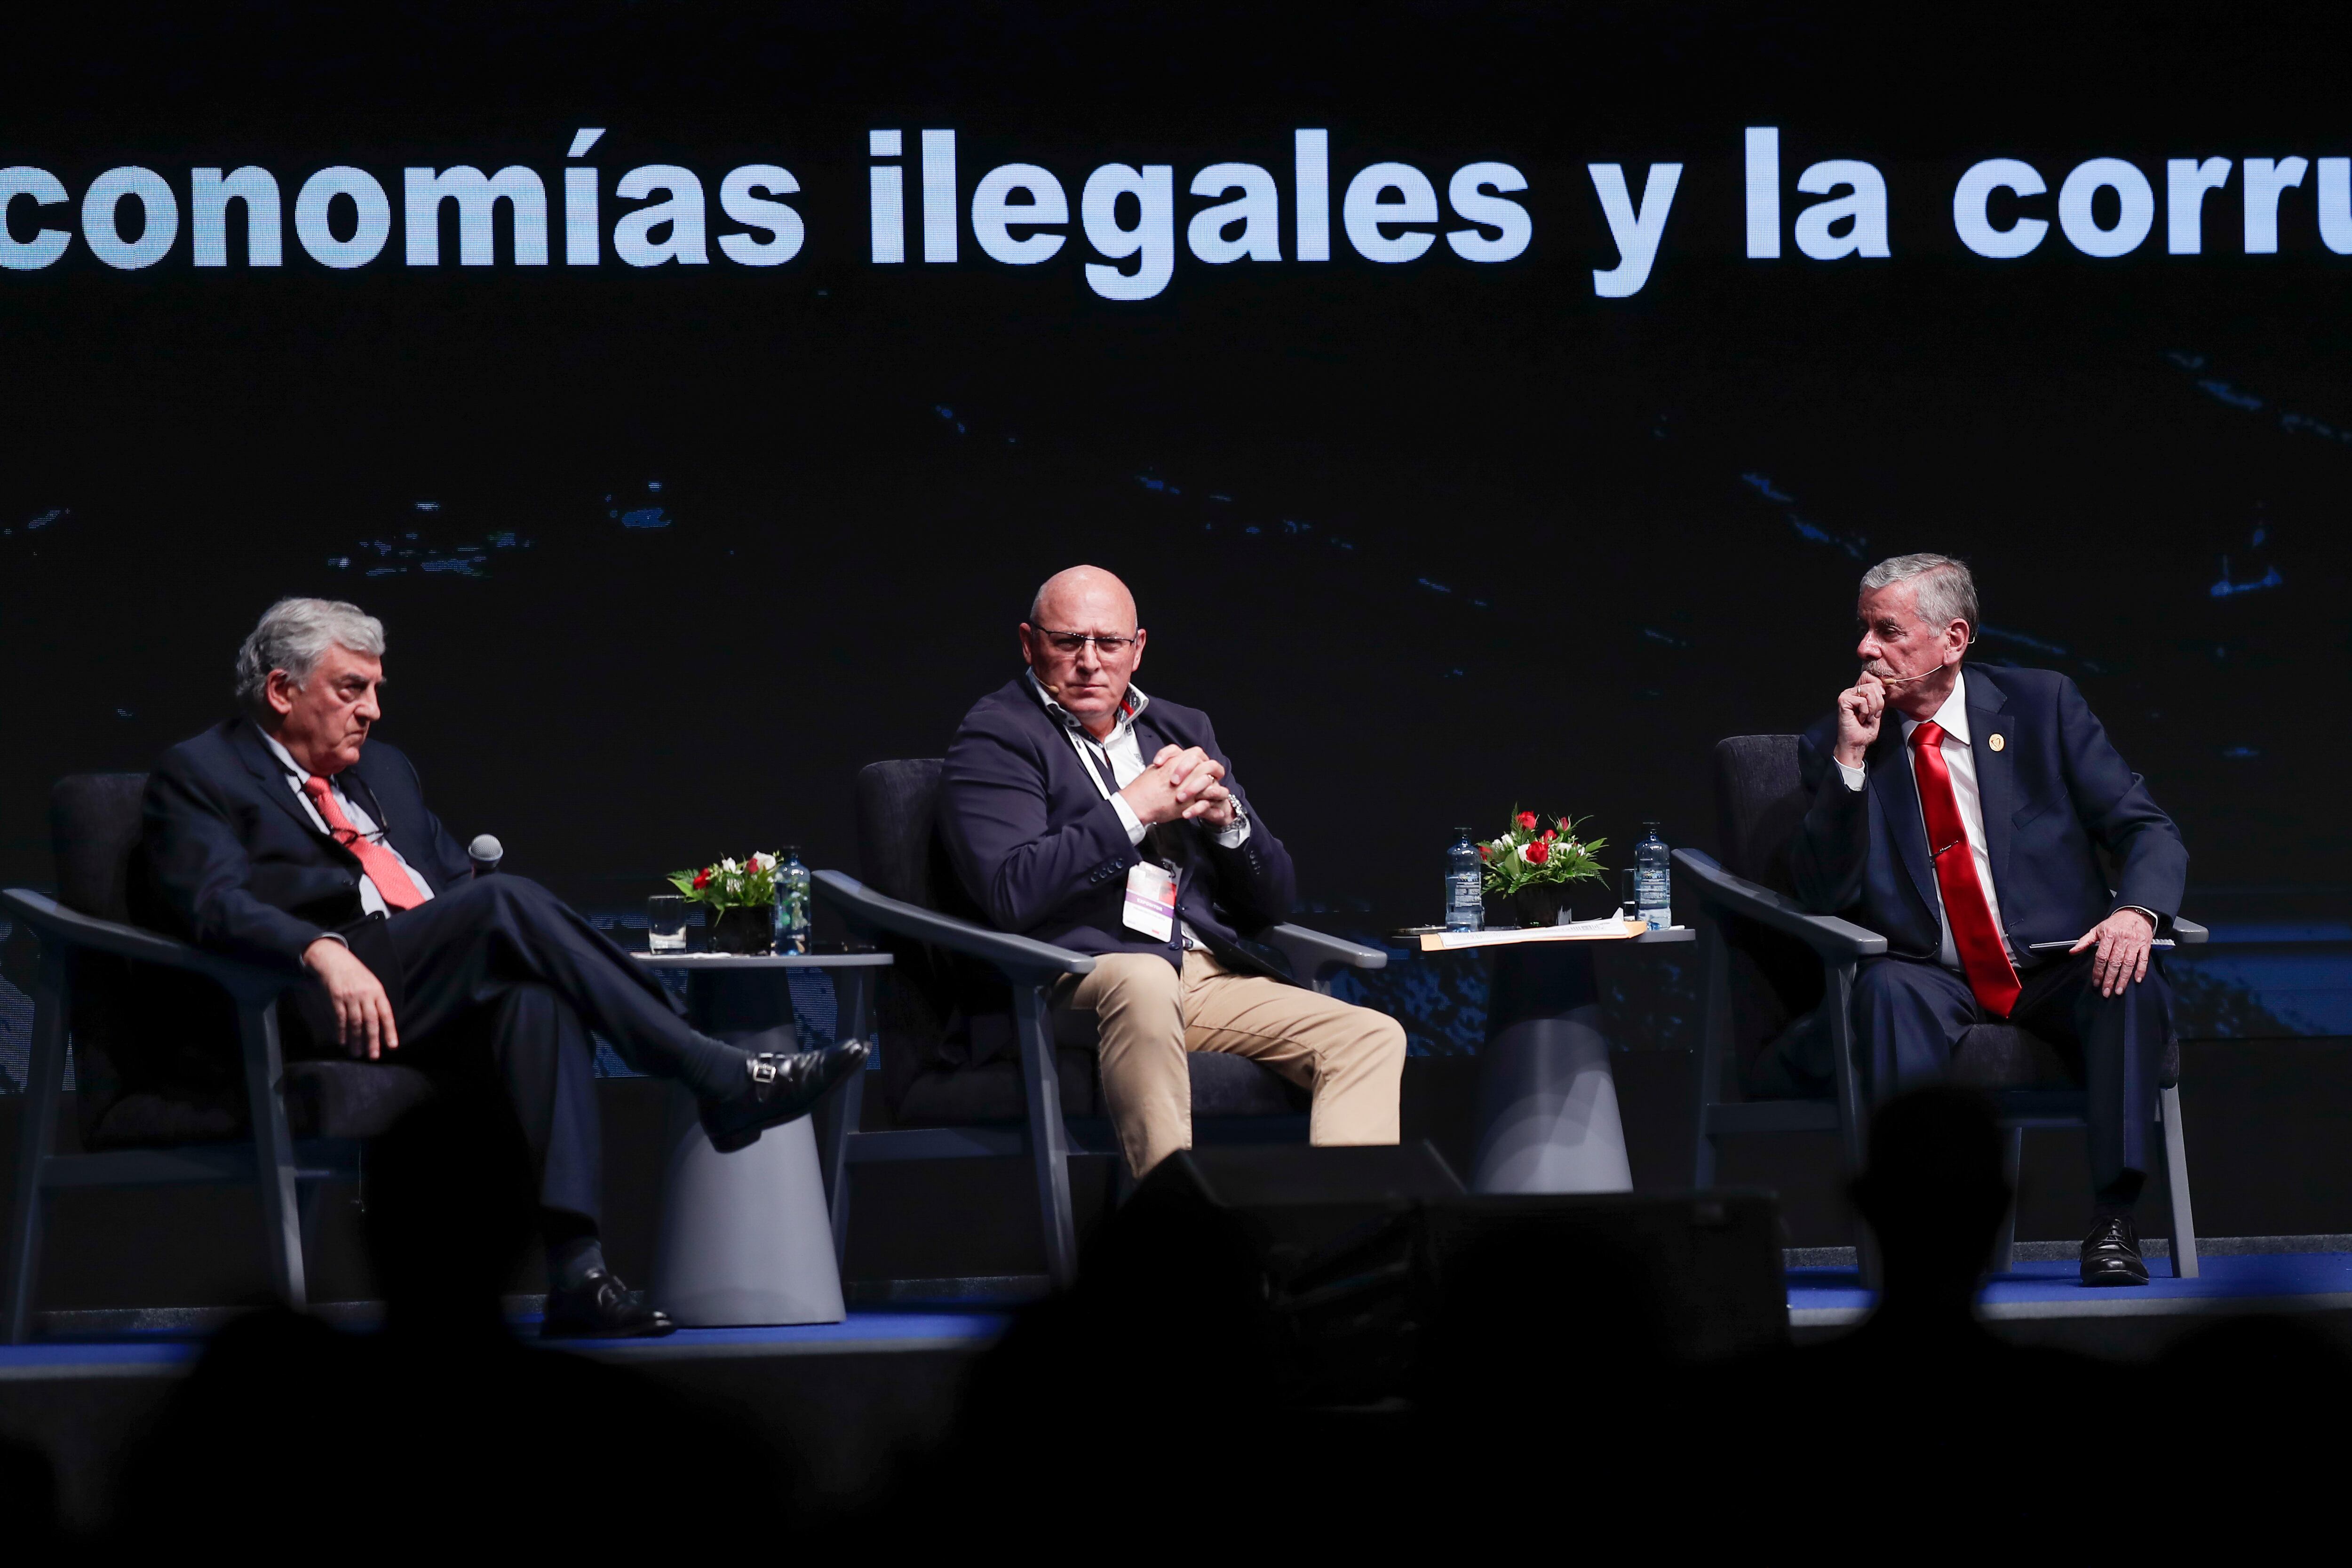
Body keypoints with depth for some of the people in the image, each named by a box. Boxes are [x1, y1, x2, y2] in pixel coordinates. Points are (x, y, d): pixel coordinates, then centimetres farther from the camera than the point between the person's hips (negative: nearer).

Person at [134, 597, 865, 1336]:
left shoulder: (384, 770, 32)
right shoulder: (199, 774, 9)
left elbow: (458, 879, 28)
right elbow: (216, 904, -9)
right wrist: (323, 951, -28)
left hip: (443, 1010, 6)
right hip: (316, 1011, -6)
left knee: (536, 993, -32)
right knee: (508, 901, -29)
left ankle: (575, 1270, -45)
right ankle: (721, 1079, -30)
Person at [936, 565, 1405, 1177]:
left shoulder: (1183, 730, 23)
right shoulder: (996, 737, 5)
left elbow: (1270, 903, 21)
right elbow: (1012, 892, -13)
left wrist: (1225, 815, 1)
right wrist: (1135, 808, -10)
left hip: (1209, 978, 7)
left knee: (1373, 1038, -14)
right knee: (1144, 979, -40)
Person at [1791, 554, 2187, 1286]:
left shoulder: (2041, 705, 4)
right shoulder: (1833, 745, 5)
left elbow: (2148, 831, 1)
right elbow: (1822, 895, -4)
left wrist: (2136, 910, -22)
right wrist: (1849, 760, -13)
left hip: (2057, 971, 0)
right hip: (1936, 983, 0)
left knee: (2132, 980, -31)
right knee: (1888, 986, -33)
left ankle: (2112, 1220, -31)